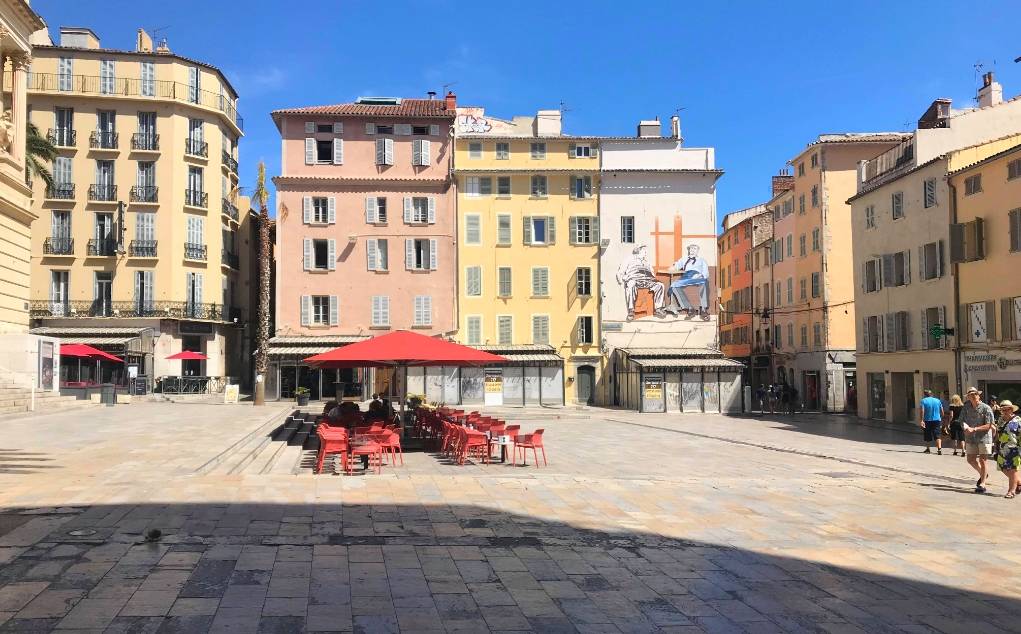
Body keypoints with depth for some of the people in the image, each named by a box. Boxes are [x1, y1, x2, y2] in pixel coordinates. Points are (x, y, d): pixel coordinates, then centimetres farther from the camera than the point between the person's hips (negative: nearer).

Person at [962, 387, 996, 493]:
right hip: (971, 438, 5)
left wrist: (974, 429, -22)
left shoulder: (986, 408, -11)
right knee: (970, 459, 10)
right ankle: (983, 474, 38)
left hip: (984, 437, -5)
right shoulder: (966, 407, 1)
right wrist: (966, 426, -16)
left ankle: (982, 484, 8)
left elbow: (988, 426, -13)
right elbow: (962, 420, 6)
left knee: (982, 460, -2)